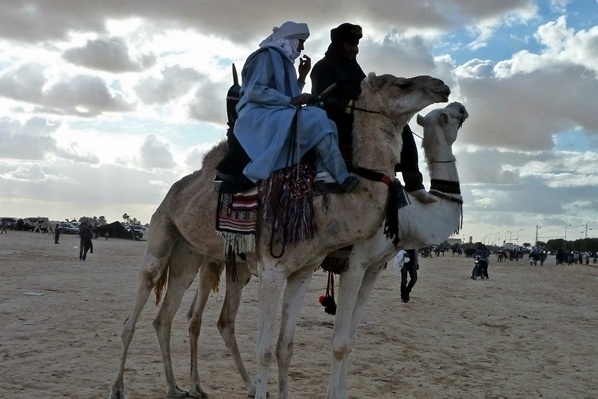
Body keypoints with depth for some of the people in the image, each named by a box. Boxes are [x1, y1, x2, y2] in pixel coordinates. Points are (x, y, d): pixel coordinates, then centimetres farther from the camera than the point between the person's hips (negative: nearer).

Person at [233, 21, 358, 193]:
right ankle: (342, 178, -25)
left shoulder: (284, 60, 24)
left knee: (325, 124, -6)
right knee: (316, 119, -24)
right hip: (260, 116, -9)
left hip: (278, 116, 9)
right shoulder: (267, 55, -3)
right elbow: (254, 91, -17)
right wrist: (292, 101, -18)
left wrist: (302, 76, 12)